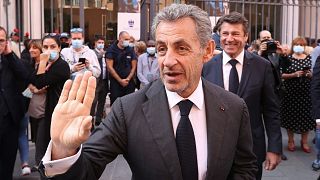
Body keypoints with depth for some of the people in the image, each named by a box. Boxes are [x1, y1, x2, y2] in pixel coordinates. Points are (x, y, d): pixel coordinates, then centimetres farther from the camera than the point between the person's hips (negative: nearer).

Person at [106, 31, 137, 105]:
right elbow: (110, 67, -6)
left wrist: (128, 79, -6)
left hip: (129, 82, 3)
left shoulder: (130, 50, 8)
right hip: (115, 82, -3)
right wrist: (120, 80, -9)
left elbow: (134, 66, 9)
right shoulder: (111, 50, -2)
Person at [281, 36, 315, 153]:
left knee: (306, 115, 4)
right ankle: (291, 141, 20)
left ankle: (304, 142, 19)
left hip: (305, 92, 2)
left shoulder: (309, 58, 7)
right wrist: (294, 74, -16)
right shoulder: (288, 58, 0)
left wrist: (309, 74, -11)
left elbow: (313, 75, 10)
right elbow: (282, 75, -2)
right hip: (290, 91, -2)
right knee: (290, 115, 5)